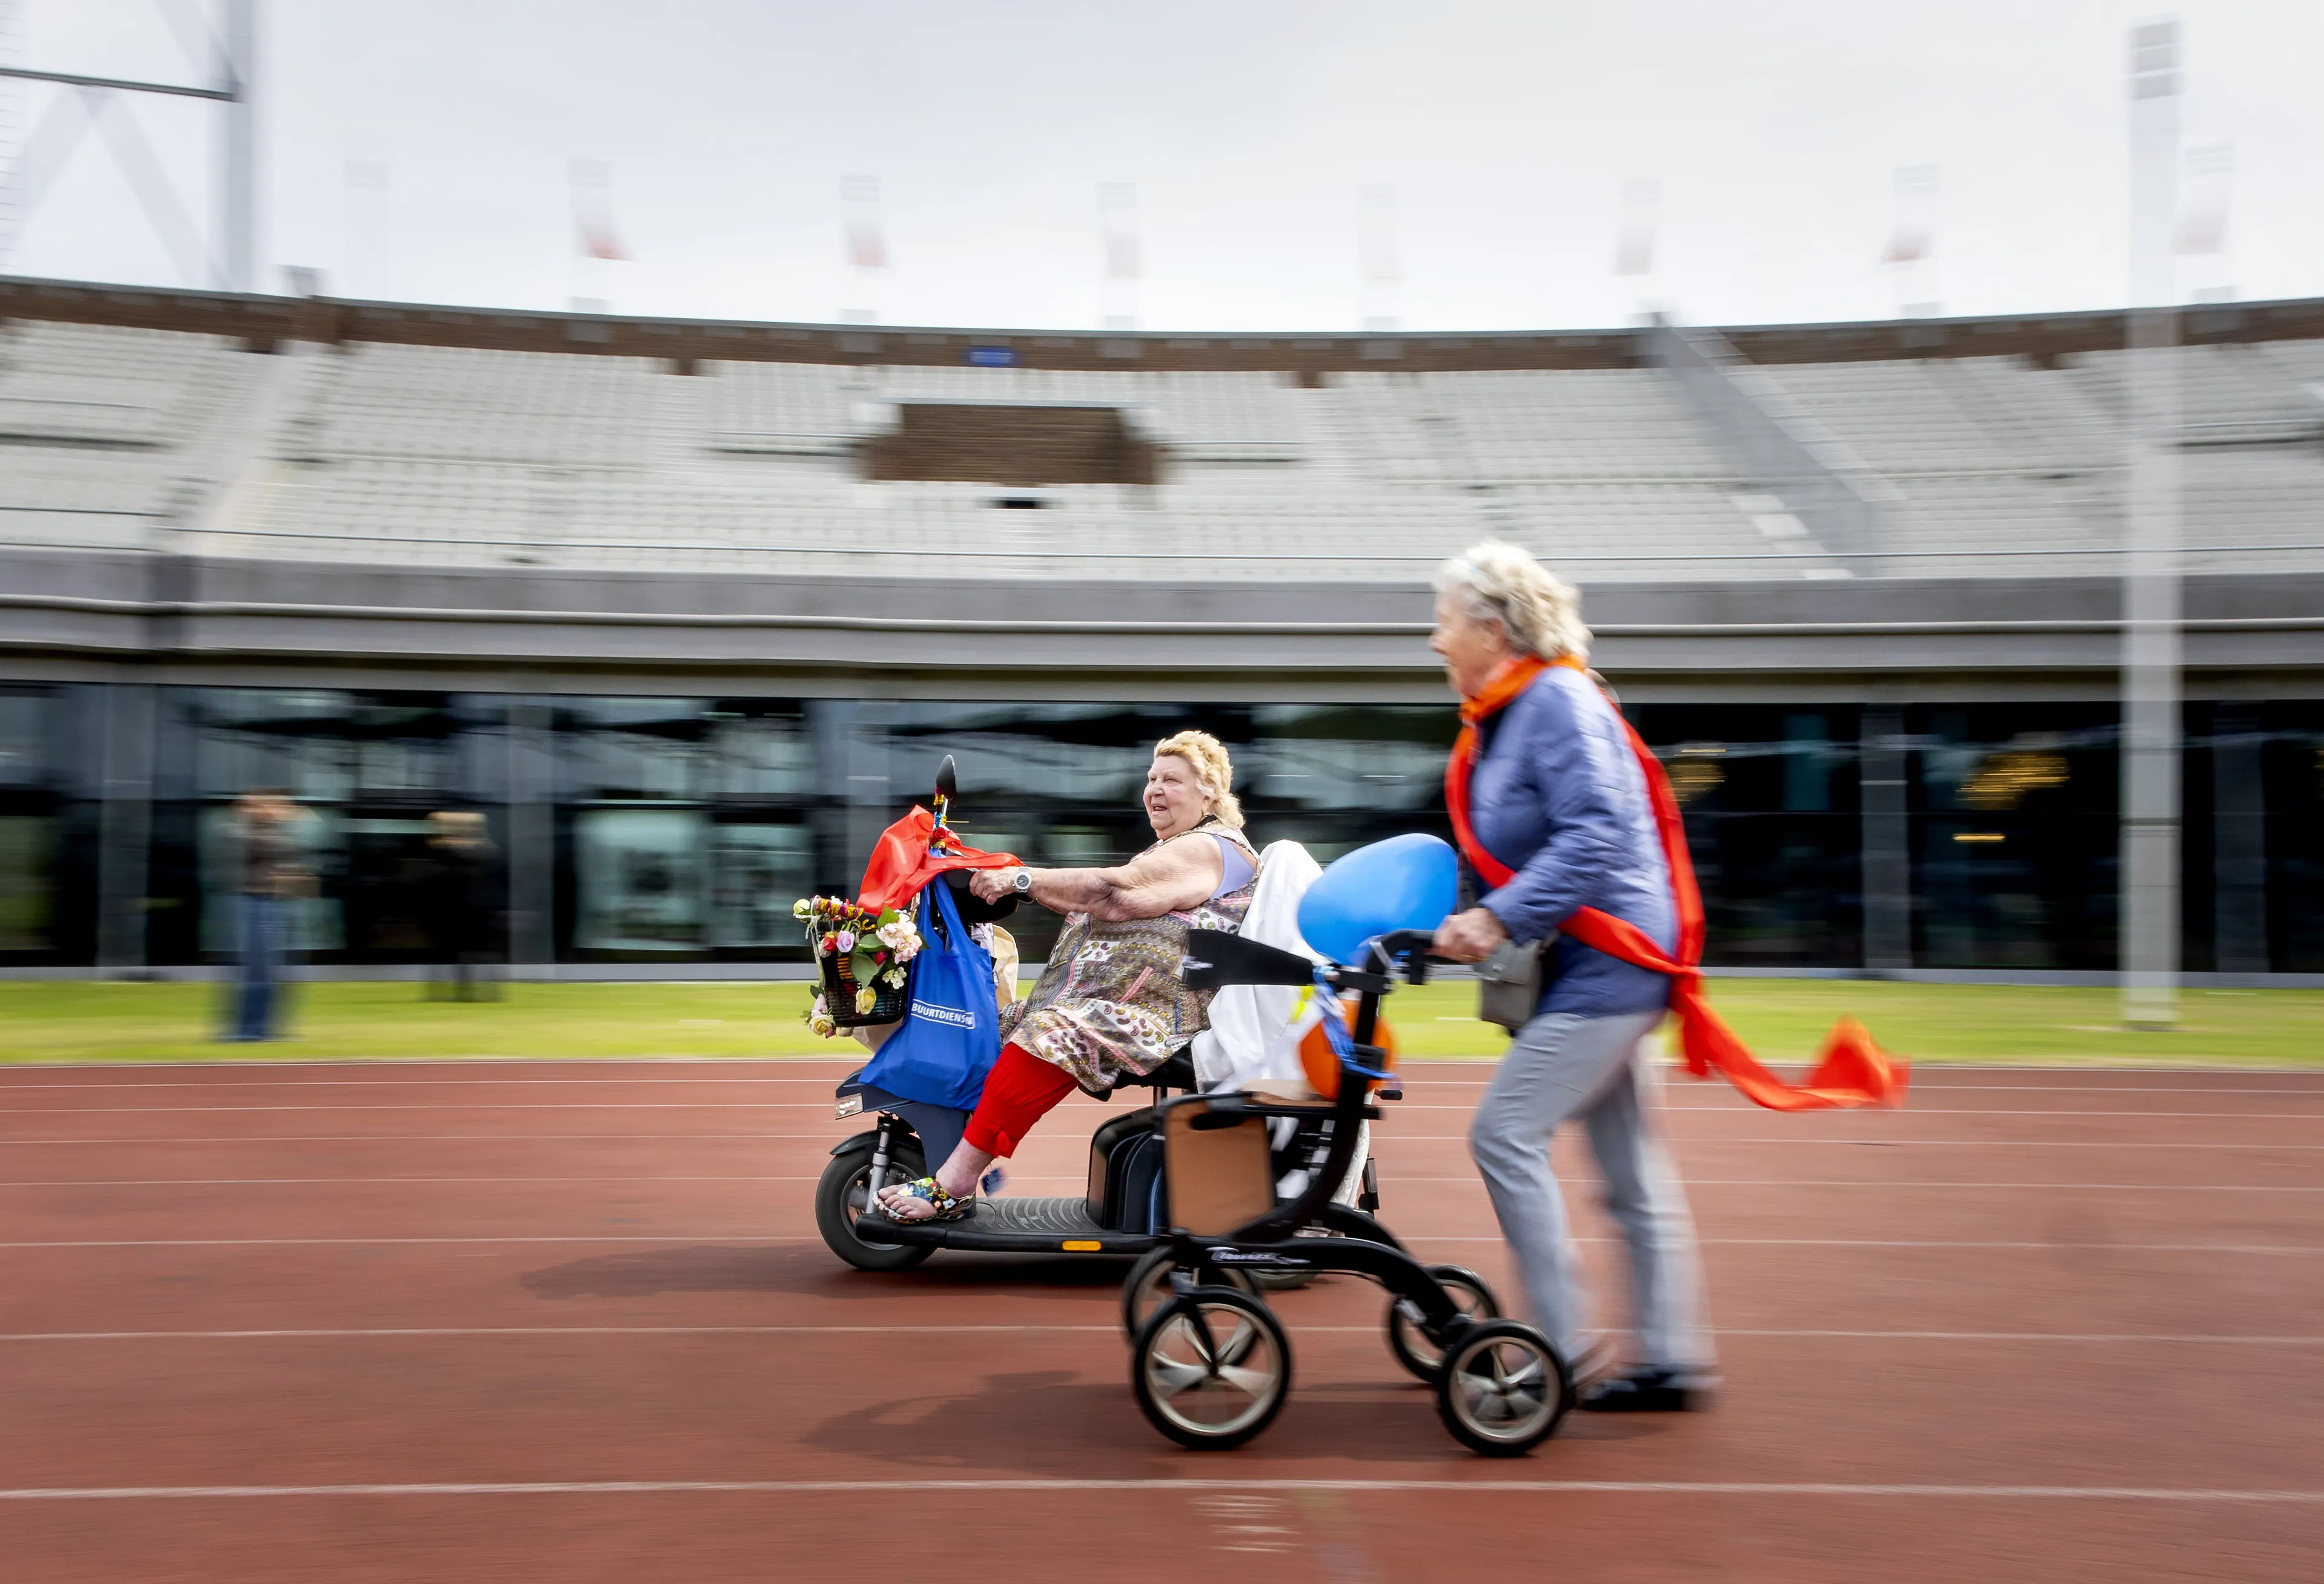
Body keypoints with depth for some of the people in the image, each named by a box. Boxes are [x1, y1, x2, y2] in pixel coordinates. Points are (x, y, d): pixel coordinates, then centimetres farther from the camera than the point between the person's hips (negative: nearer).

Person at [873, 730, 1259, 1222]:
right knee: (1013, 1020, 3)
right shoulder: (1175, 850, 24)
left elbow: (1115, 894, -20)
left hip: (1170, 1014, -11)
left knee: (1054, 1033, -29)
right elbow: (1099, 906, 16)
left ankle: (954, 1183, -30)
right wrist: (1017, 883, 3)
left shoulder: (1209, 849, -9)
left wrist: (1023, 879, -19)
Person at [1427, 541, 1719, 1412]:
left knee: (1505, 1133, -10)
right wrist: (1466, 919, 11)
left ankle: (1569, 1352, -2)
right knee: (1630, 1165, 12)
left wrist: (1501, 917, -27)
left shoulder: (1559, 701, -14)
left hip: (1605, 963, -10)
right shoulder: (1505, 717, 15)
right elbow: (1510, 851, 21)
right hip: (1595, 968, 10)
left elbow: (1595, 838, -24)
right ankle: (1675, 1359, 19)